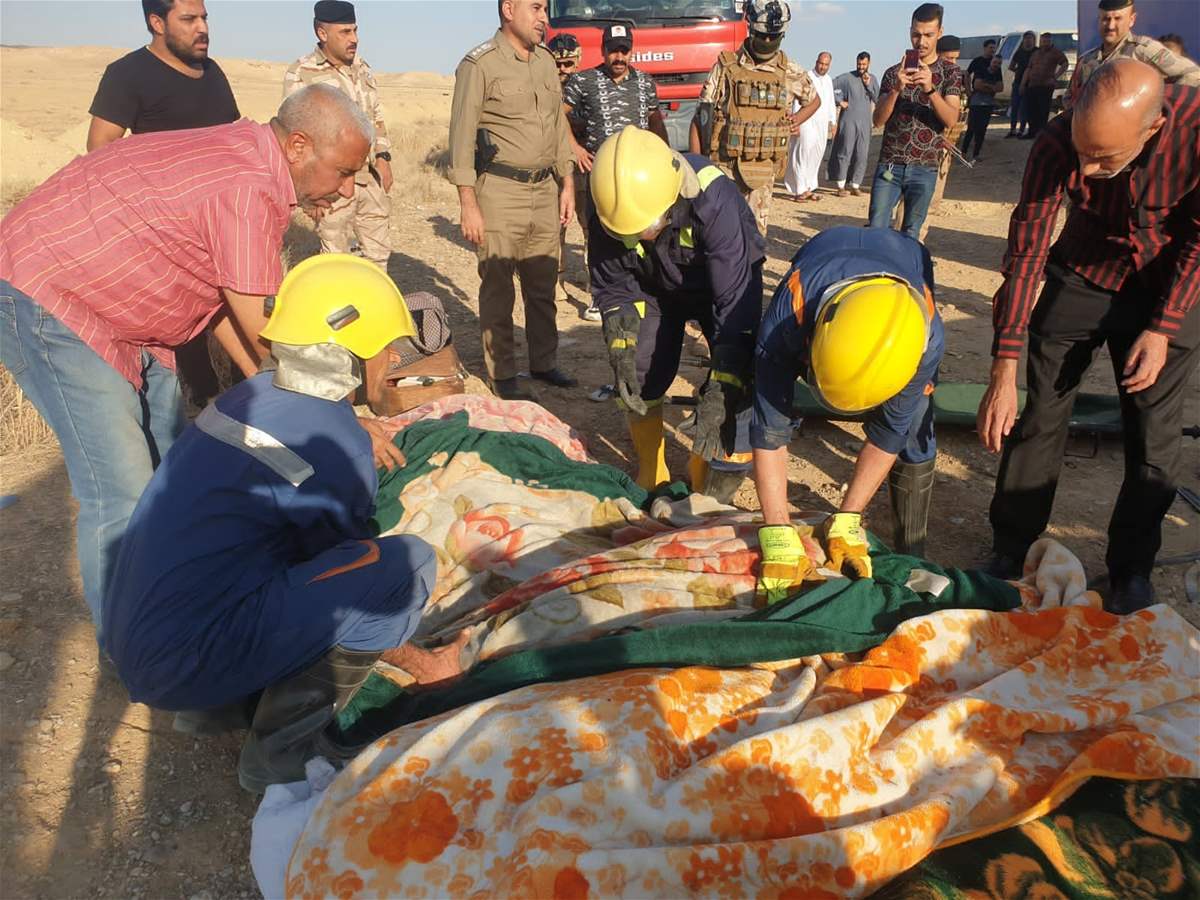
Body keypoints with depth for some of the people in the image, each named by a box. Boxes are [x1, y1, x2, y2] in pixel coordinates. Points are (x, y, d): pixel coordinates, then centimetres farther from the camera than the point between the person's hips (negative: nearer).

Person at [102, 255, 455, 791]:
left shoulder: (249, 395, 5)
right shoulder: (337, 450, -17)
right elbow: (345, 552, -1)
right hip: (185, 664, -9)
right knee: (410, 562, -15)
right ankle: (280, 748, -6)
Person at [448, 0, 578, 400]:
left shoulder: (545, 62, 13)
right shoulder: (479, 65, -8)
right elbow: (462, 137, -10)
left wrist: (567, 184, 14)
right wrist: (468, 203, -15)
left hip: (544, 190, 6)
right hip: (500, 191, -6)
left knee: (543, 283, 13)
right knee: (498, 287, 2)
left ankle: (544, 362, 26)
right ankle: (503, 375, 12)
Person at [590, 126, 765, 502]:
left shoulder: (714, 201, -41)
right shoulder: (608, 214, -29)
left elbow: (736, 300, -39)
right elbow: (613, 288, -12)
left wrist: (720, 391, -42)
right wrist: (622, 354, -24)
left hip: (725, 283, -3)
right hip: (657, 288, 3)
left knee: (737, 386, -17)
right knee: (640, 380, -2)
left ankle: (714, 492, 2)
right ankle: (650, 477, 22)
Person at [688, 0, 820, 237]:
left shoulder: (791, 73, 6)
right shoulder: (726, 67, -2)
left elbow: (814, 100, 27)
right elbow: (700, 120, -1)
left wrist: (797, 120, 6)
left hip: (763, 172, 3)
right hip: (724, 168, -2)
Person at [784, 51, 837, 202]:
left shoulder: (828, 80, 16)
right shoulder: (807, 77, -7)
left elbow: (831, 103, 24)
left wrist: (833, 121, 21)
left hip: (822, 124, 7)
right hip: (807, 121, -7)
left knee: (816, 155, 7)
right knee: (803, 153, -11)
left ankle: (807, 188, 13)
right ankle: (800, 189, -8)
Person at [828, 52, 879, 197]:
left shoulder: (873, 79, 10)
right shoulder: (847, 77, -2)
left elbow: (878, 99, 3)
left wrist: (869, 85, -9)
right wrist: (839, 101, -9)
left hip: (865, 123, 4)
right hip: (848, 121, -4)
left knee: (862, 156, 2)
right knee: (844, 153, -3)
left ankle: (855, 186, 8)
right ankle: (841, 186, 2)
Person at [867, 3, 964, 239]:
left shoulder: (951, 72, 4)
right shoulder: (894, 72, 8)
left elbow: (951, 119, -9)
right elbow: (878, 120, -1)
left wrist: (930, 89, -24)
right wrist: (896, 90, -18)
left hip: (924, 168, -1)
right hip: (889, 164, 1)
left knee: (911, 233, 3)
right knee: (875, 229, -6)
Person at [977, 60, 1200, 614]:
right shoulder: (1058, 146, -27)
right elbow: (1026, 252, -23)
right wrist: (1003, 374, -25)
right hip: (1079, 279, 0)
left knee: (1154, 438, 2)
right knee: (1037, 418, 0)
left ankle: (1132, 568, 22)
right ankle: (1011, 551, 18)